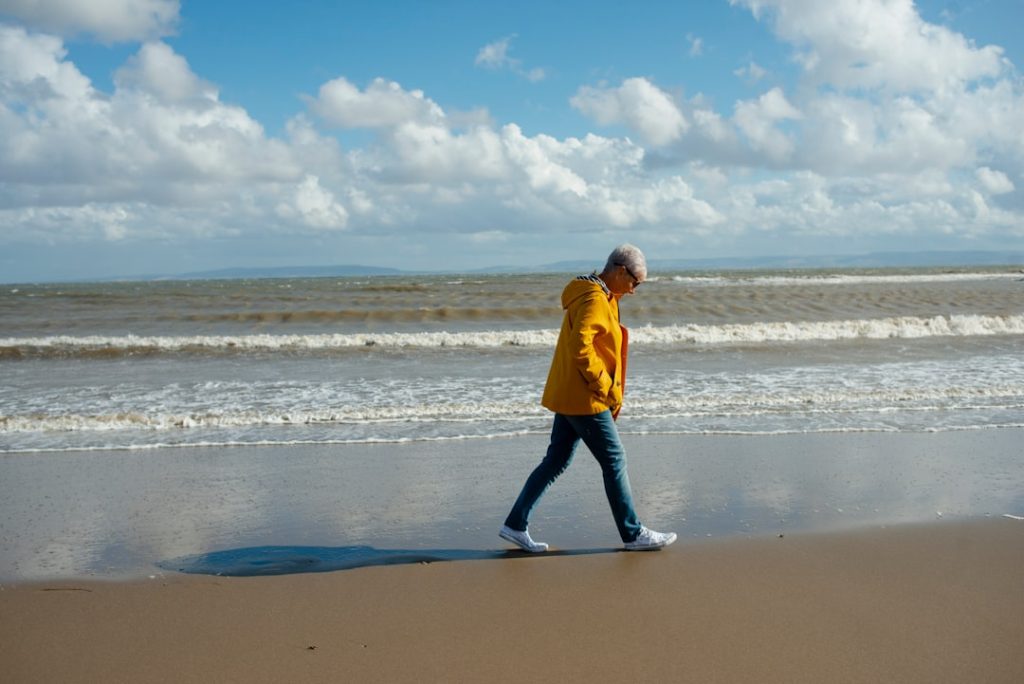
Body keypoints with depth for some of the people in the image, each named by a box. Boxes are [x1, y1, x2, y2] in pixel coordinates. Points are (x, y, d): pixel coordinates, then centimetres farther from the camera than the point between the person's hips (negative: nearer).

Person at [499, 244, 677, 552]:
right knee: (614, 462, 0)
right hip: (584, 399, -10)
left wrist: (611, 392, 15)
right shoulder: (594, 301, -17)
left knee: (555, 461, 12)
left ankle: (515, 525, 15)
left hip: (569, 397, 10)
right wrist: (607, 388, -19)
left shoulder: (602, 298, 16)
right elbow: (580, 347, -27)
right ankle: (633, 535, 11)